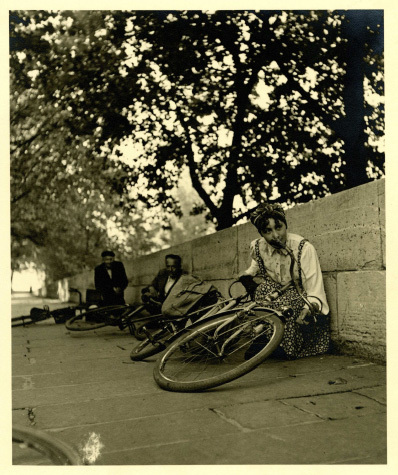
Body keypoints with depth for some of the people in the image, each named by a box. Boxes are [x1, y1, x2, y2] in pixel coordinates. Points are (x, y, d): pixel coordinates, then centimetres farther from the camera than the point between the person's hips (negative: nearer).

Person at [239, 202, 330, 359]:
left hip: (302, 303, -3)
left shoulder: (304, 248, -20)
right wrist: (246, 277, 2)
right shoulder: (257, 247, -6)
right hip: (279, 302, 4)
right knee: (263, 288, -28)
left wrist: (308, 309, -44)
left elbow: (315, 292, -24)